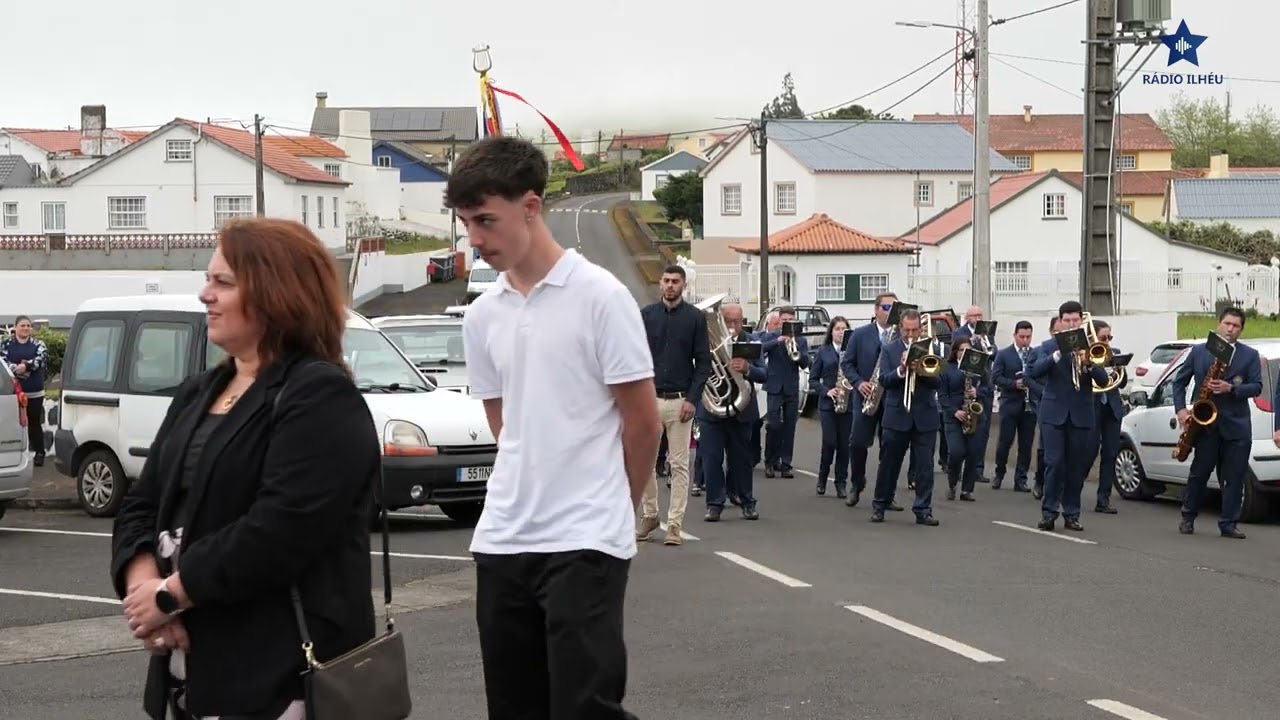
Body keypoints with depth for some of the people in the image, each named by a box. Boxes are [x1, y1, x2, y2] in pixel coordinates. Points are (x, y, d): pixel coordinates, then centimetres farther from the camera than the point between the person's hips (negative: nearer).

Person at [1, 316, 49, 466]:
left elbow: (42, 359, -12)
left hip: (34, 392, 0)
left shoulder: (38, 344, 6)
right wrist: (17, 369, -21)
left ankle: (39, 453, 12)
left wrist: (26, 366, -26)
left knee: (34, 423, 5)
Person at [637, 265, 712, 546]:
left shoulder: (695, 318, 1)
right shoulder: (646, 315, 6)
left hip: (680, 401, -2)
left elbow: (703, 361, 0)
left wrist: (692, 399, -9)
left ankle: (675, 523, 2)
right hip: (650, 398, 2)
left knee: (679, 464, -1)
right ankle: (649, 515, 19)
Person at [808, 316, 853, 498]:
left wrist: (852, 381, -16)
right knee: (829, 442, -8)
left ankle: (841, 483, 10)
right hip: (827, 404, -1)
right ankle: (822, 478, 13)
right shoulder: (823, 351, 4)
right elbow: (813, 379, 5)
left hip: (848, 404, 1)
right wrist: (826, 391, -10)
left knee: (844, 444, 1)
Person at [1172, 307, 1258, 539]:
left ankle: (1228, 524, 6)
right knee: (1199, 472, 3)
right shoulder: (1199, 351, 7)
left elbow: (1256, 387, -1)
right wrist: (1181, 409, -3)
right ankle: (1188, 518, 17)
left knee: (1234, 477, 0)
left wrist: (1231, 388, -16)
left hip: (1236, 425, 0)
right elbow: (1180, 381, 11)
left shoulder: (1250, 356, 6)